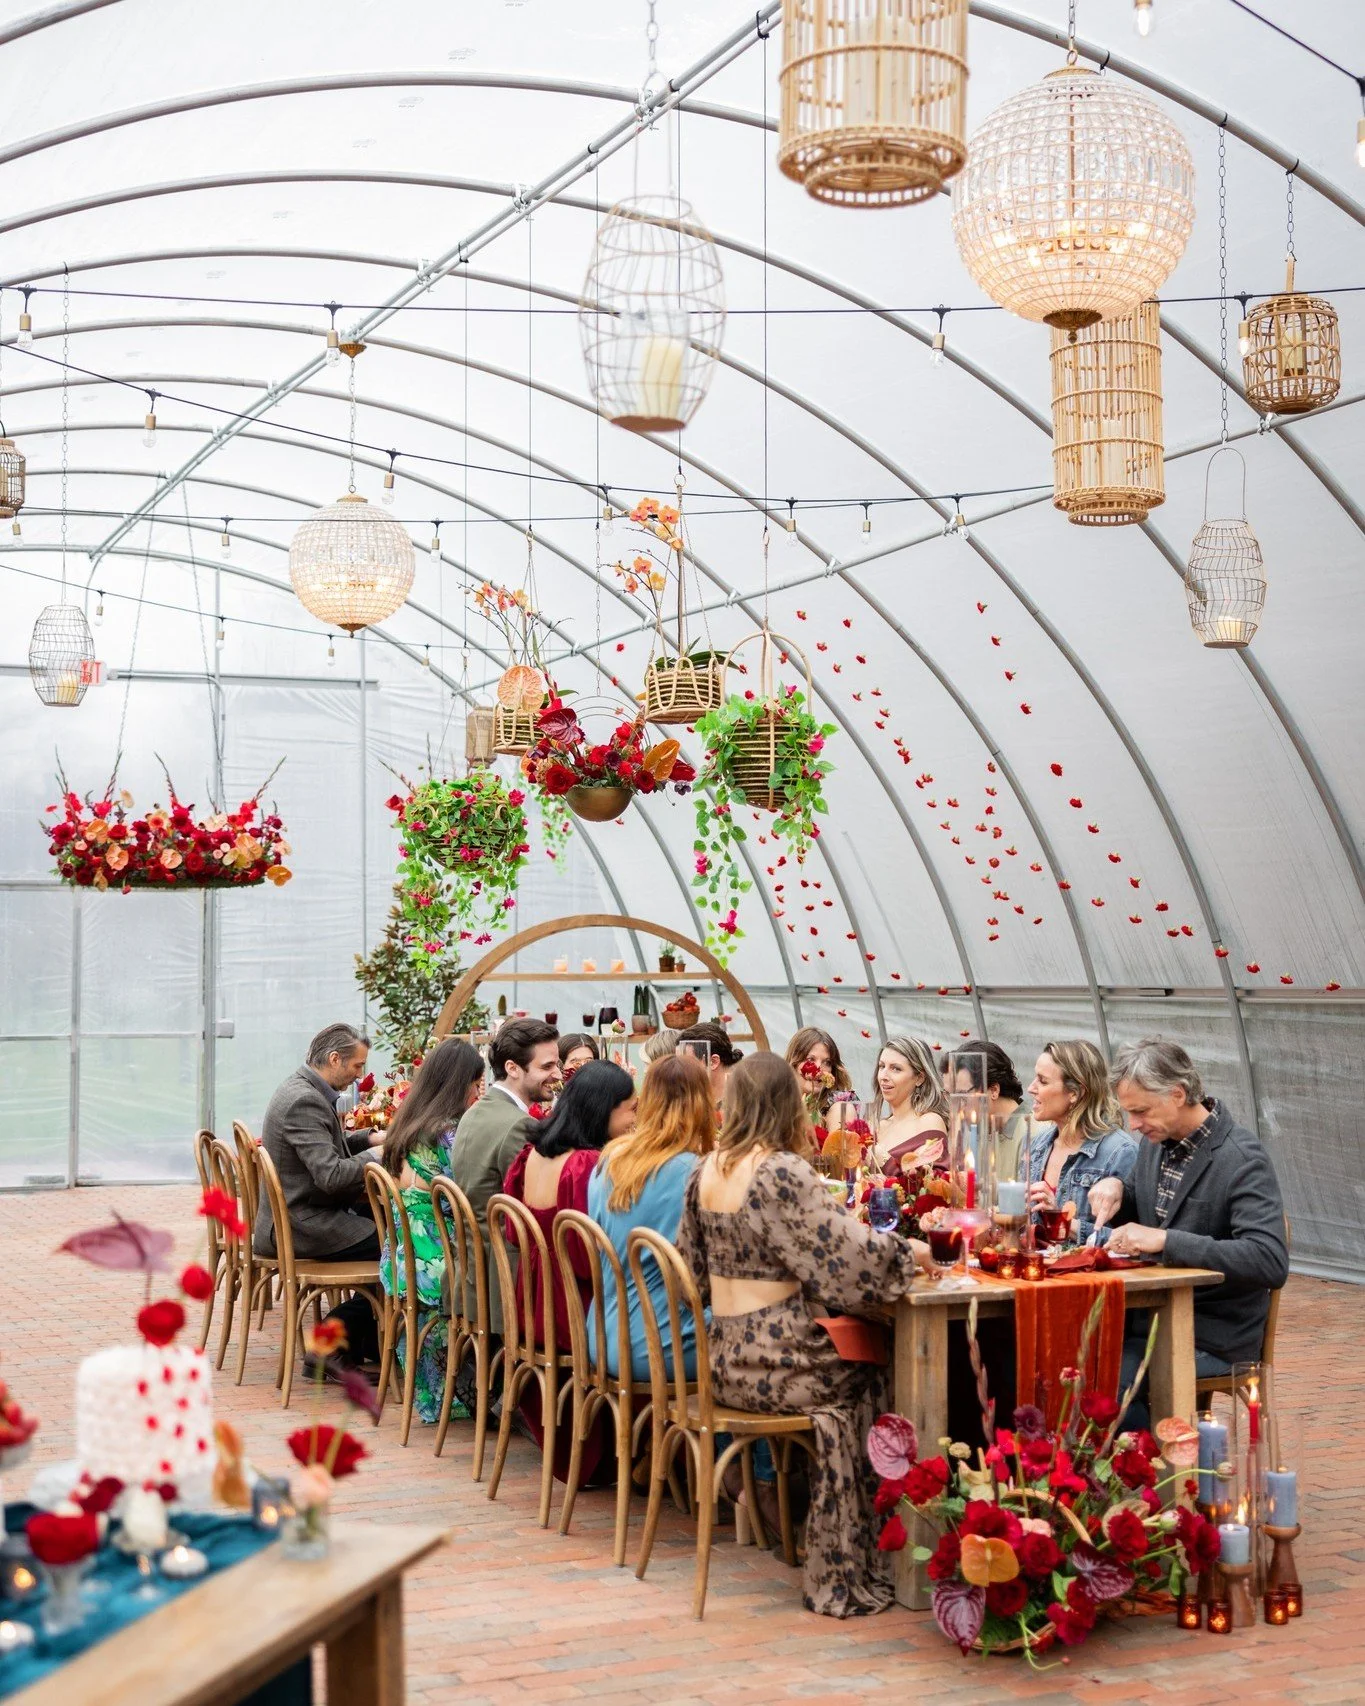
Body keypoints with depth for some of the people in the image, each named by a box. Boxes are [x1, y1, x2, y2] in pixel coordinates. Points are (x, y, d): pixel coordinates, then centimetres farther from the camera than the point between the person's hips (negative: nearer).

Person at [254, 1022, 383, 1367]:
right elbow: (331, 1175, -27)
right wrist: (376, 1154, -13)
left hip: (298, 1214, 11)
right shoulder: (304, 1101, -22)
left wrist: (370, 1138, 11)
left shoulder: (304, 1088, 11)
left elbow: (326, 1144, 27)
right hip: (302, 1227, -11)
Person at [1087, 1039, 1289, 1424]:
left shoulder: (1243, 1158, -17)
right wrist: (1115, 1190, -1)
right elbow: (1136, 1217, 24)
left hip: (1211, 1340, -7)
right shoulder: (1158, 1140, 7)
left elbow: (1271, 1262, -28)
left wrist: (1165, 1240, -31)